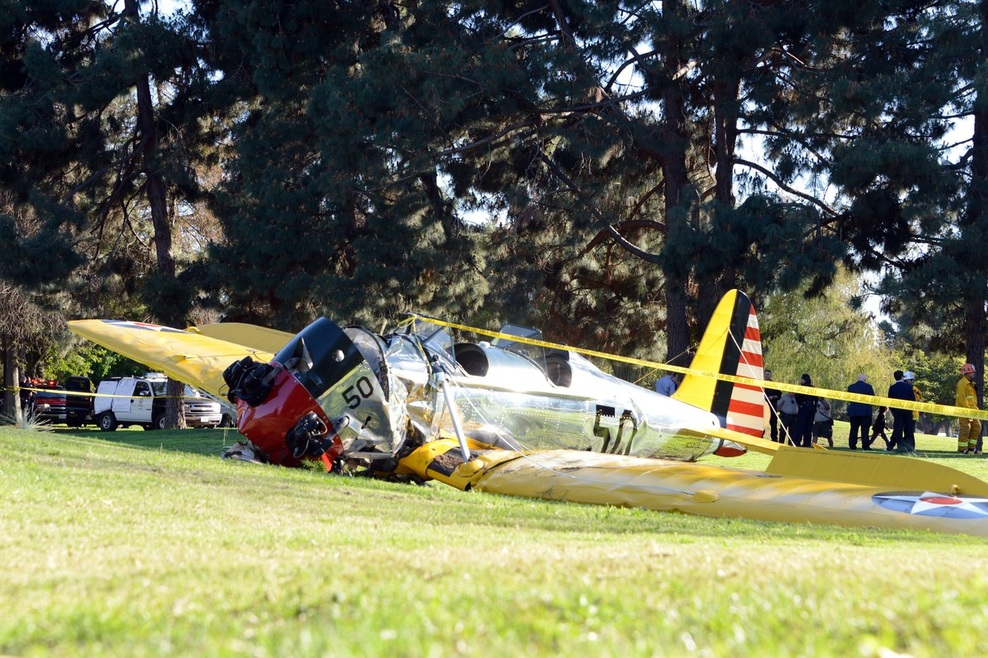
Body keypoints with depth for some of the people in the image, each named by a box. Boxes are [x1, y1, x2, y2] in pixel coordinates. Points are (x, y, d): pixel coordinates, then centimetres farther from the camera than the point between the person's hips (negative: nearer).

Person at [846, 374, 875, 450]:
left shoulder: (851, 387, 5)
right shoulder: (868, 387, -5)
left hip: (853, 411, 3)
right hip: (865, 411, -3)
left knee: (853, 429, 6)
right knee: (865, 429, -2)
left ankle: (852, 445, 4)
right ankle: (865, 446, -6)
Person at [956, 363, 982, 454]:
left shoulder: (970, 384, 19)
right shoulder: (962, 383, -14)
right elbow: (962, 398, -21)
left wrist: (975, 409, 13)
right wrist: (967, 410, -24)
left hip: (971, 410, 10)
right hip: (964, 410, -10)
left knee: (977, 426, 9)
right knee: (965, 428, -10)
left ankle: (971, 447, 15)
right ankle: (962, 449, -6)